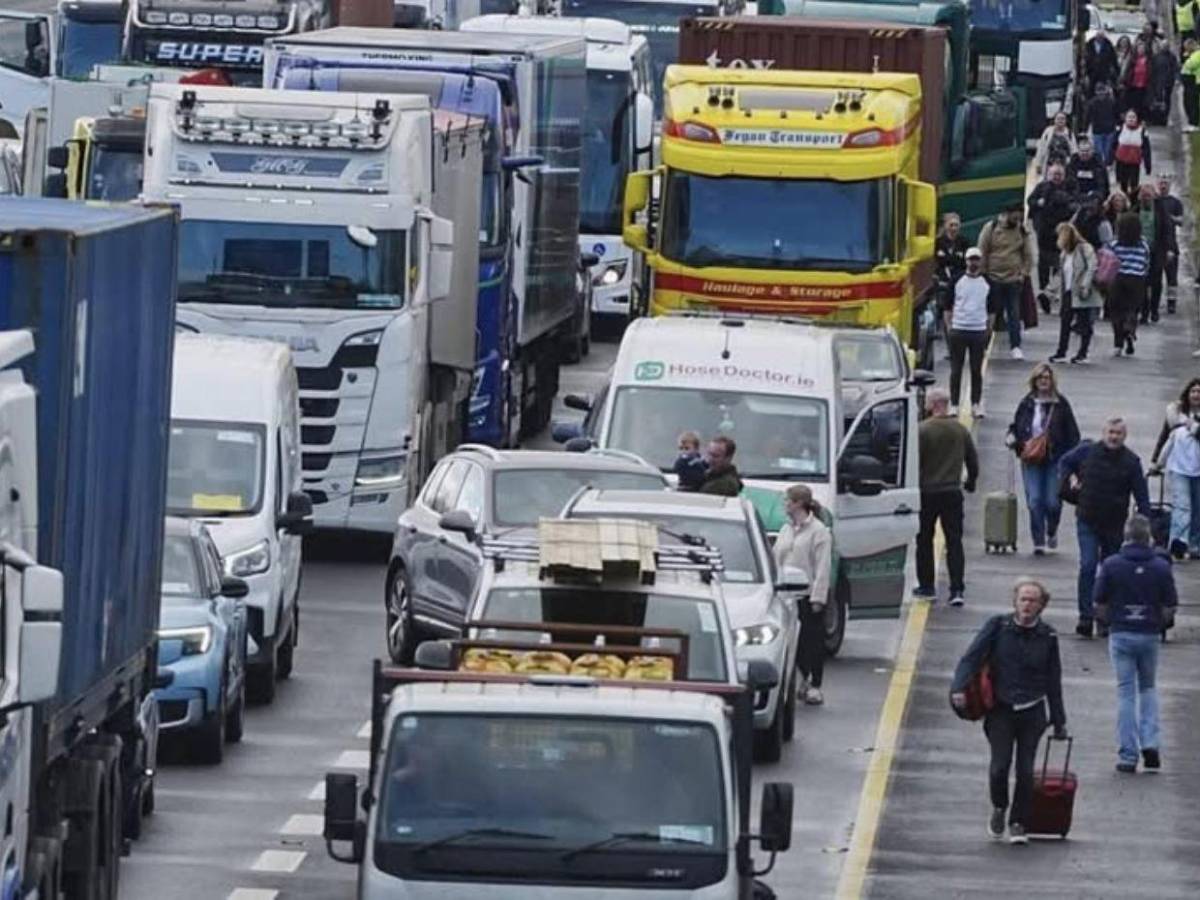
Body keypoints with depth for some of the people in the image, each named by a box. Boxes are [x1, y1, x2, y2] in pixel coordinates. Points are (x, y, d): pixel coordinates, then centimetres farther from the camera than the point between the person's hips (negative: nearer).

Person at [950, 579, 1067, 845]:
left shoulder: (1047, 636, 3)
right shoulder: (998, 627, -2)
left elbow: (1053, 682, 10)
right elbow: (972, 657, -8)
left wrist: (1059, 722, 12)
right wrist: (959, 687, -25)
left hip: (1032, 712, 1)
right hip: (1000, 710, -1)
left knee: (1025, 771, -3)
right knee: (1000, 765, -12)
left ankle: (1018, 824, 14)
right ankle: (999, 809, 18)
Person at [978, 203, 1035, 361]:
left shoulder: (1024, 232, 3)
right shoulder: (991, 228, -3)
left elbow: (1028, 256, 8)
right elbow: (982, 253, -1)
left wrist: (1023, 274, 0)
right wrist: (983, 273, -3)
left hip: (1014, 280, 1)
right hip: (993, 278, -1)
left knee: (1014, 314, -2)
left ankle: (1015, 346, -1)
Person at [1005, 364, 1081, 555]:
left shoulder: (1060, 404, -1)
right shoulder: (1027, 403, 4)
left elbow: (1072, 433, 1)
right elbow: (1015, 426, 16)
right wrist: (1012, 438, -6)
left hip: (1055, 460, -1)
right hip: (1031, 460, 1)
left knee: (1052, 502, 0)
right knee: (1034, 501, -4)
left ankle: (1052, 532, 29)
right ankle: (1038, 542, 4)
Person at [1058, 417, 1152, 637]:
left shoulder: (1131, 462, -5)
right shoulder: (1087, 451, -3)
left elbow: (1141, 496, -3)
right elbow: (1064, 462, 17)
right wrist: (1071, 478, -2)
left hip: (1114, 526, 1)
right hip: (1087, 522, -1)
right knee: (1088, 566, -13)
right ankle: (1086, 617, -13)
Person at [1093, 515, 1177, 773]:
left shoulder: (1111, 565, -8)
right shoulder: (1161, 567, -5)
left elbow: (1099, 605, -4)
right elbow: (1170, 608, -4)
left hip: (1121, 634, -1)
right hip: (1150, 635, 1)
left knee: (1126, 692, 4)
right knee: (1148, 688, 19)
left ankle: (1128, 755, 2)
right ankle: (1150, 743, 2)